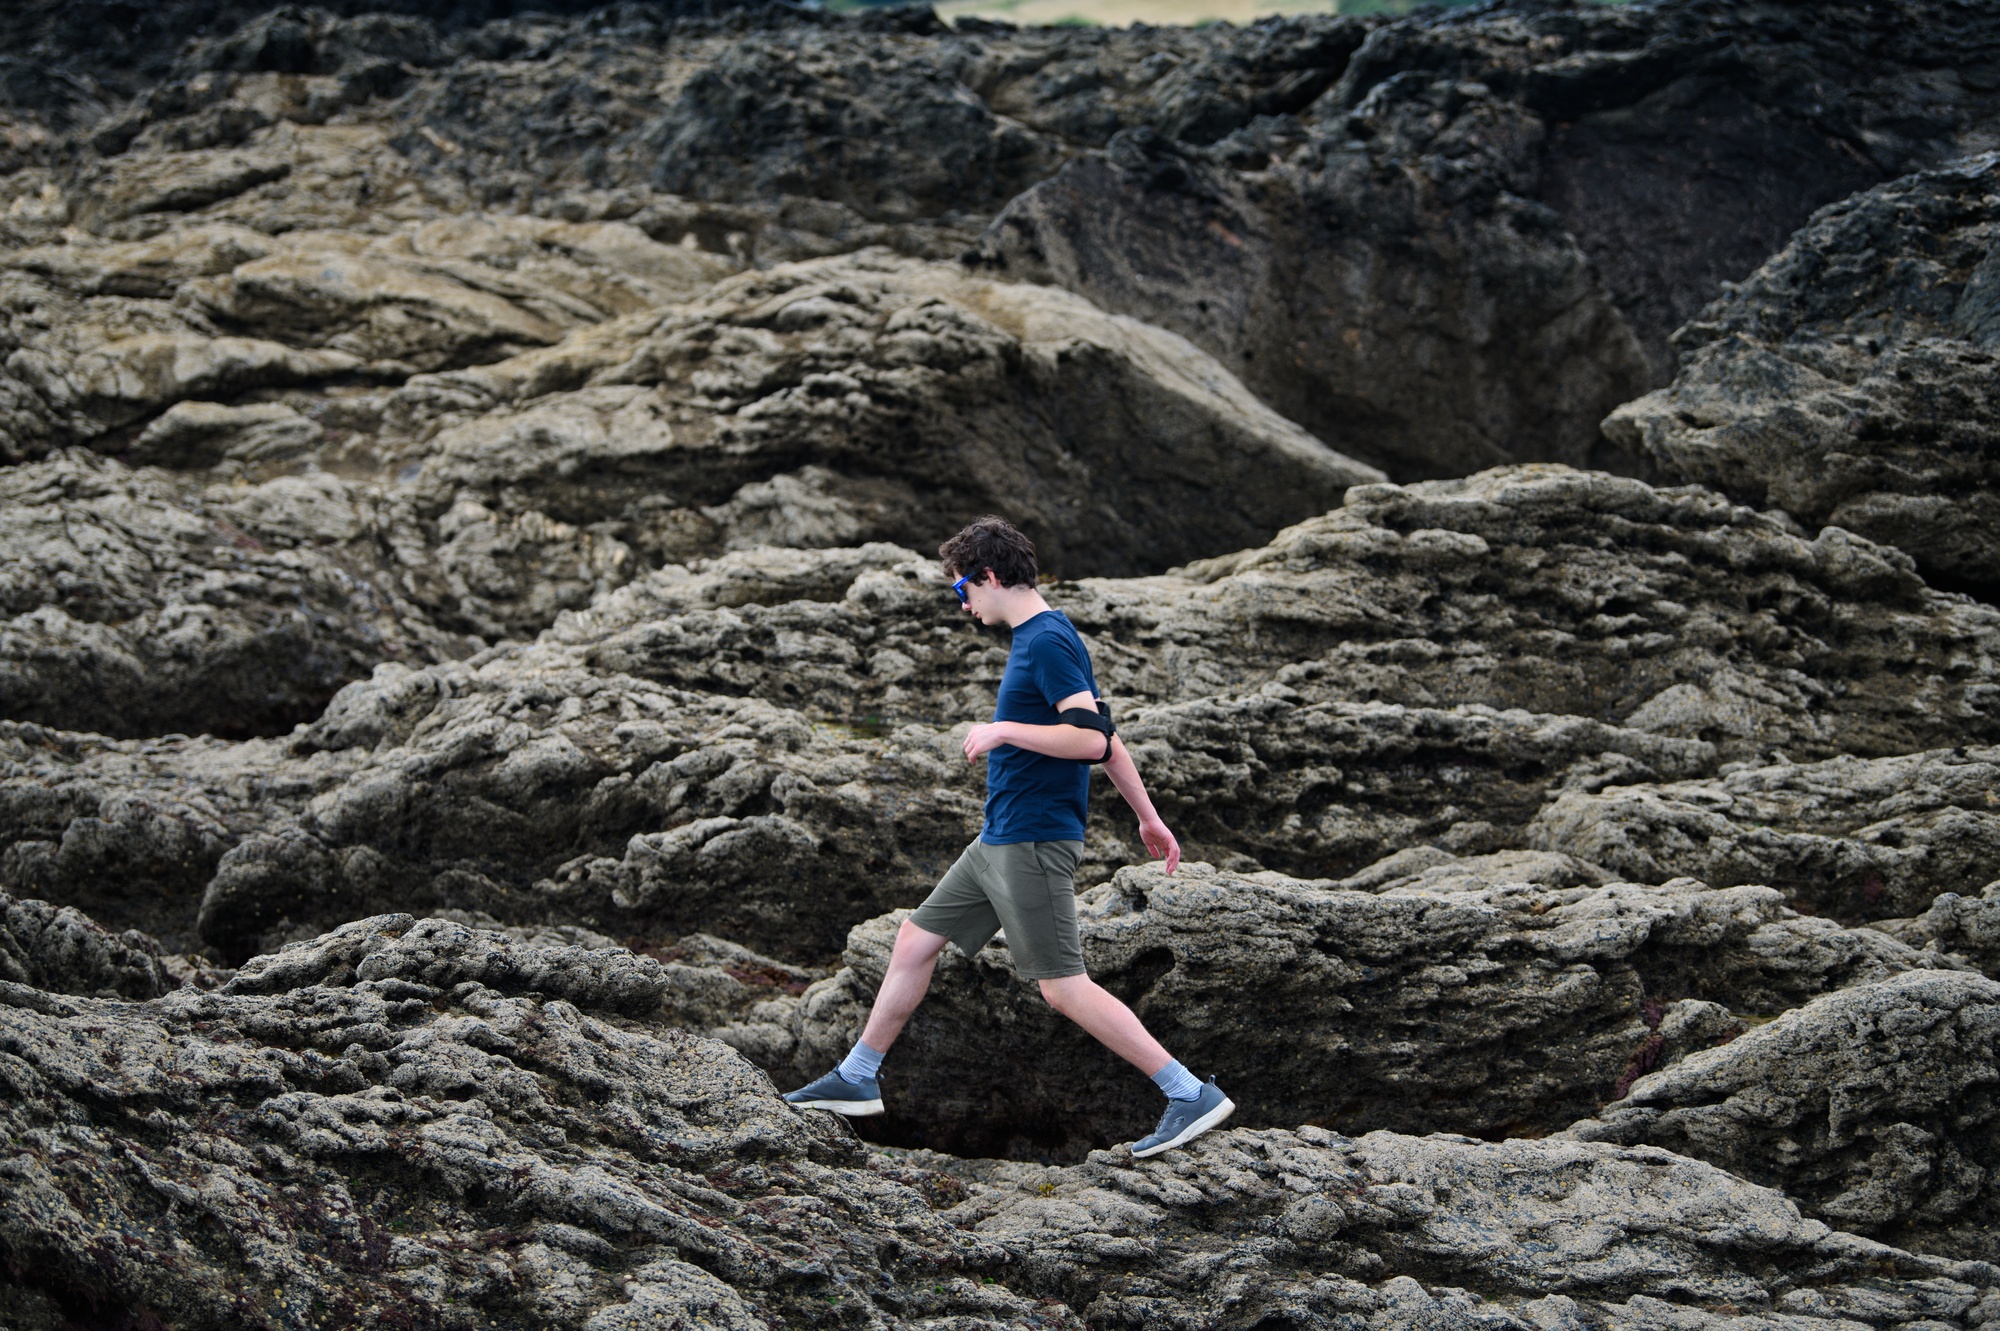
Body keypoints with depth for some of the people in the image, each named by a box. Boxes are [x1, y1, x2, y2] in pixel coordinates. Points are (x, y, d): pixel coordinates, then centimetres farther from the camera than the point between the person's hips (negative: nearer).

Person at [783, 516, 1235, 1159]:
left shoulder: (1048, 642, -16)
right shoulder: (1037, 637, 14)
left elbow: (1091, 738, -26)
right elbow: (1104, 737, 19)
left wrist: (1002, 730, -20)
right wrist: (1148, 817, 22)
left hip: (1033, 845, -10)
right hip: (998, 841, 10)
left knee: (1064, 987, -11)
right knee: (914, 942, 16)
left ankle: (1192, 1094, -8)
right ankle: (857, 1080, 28)